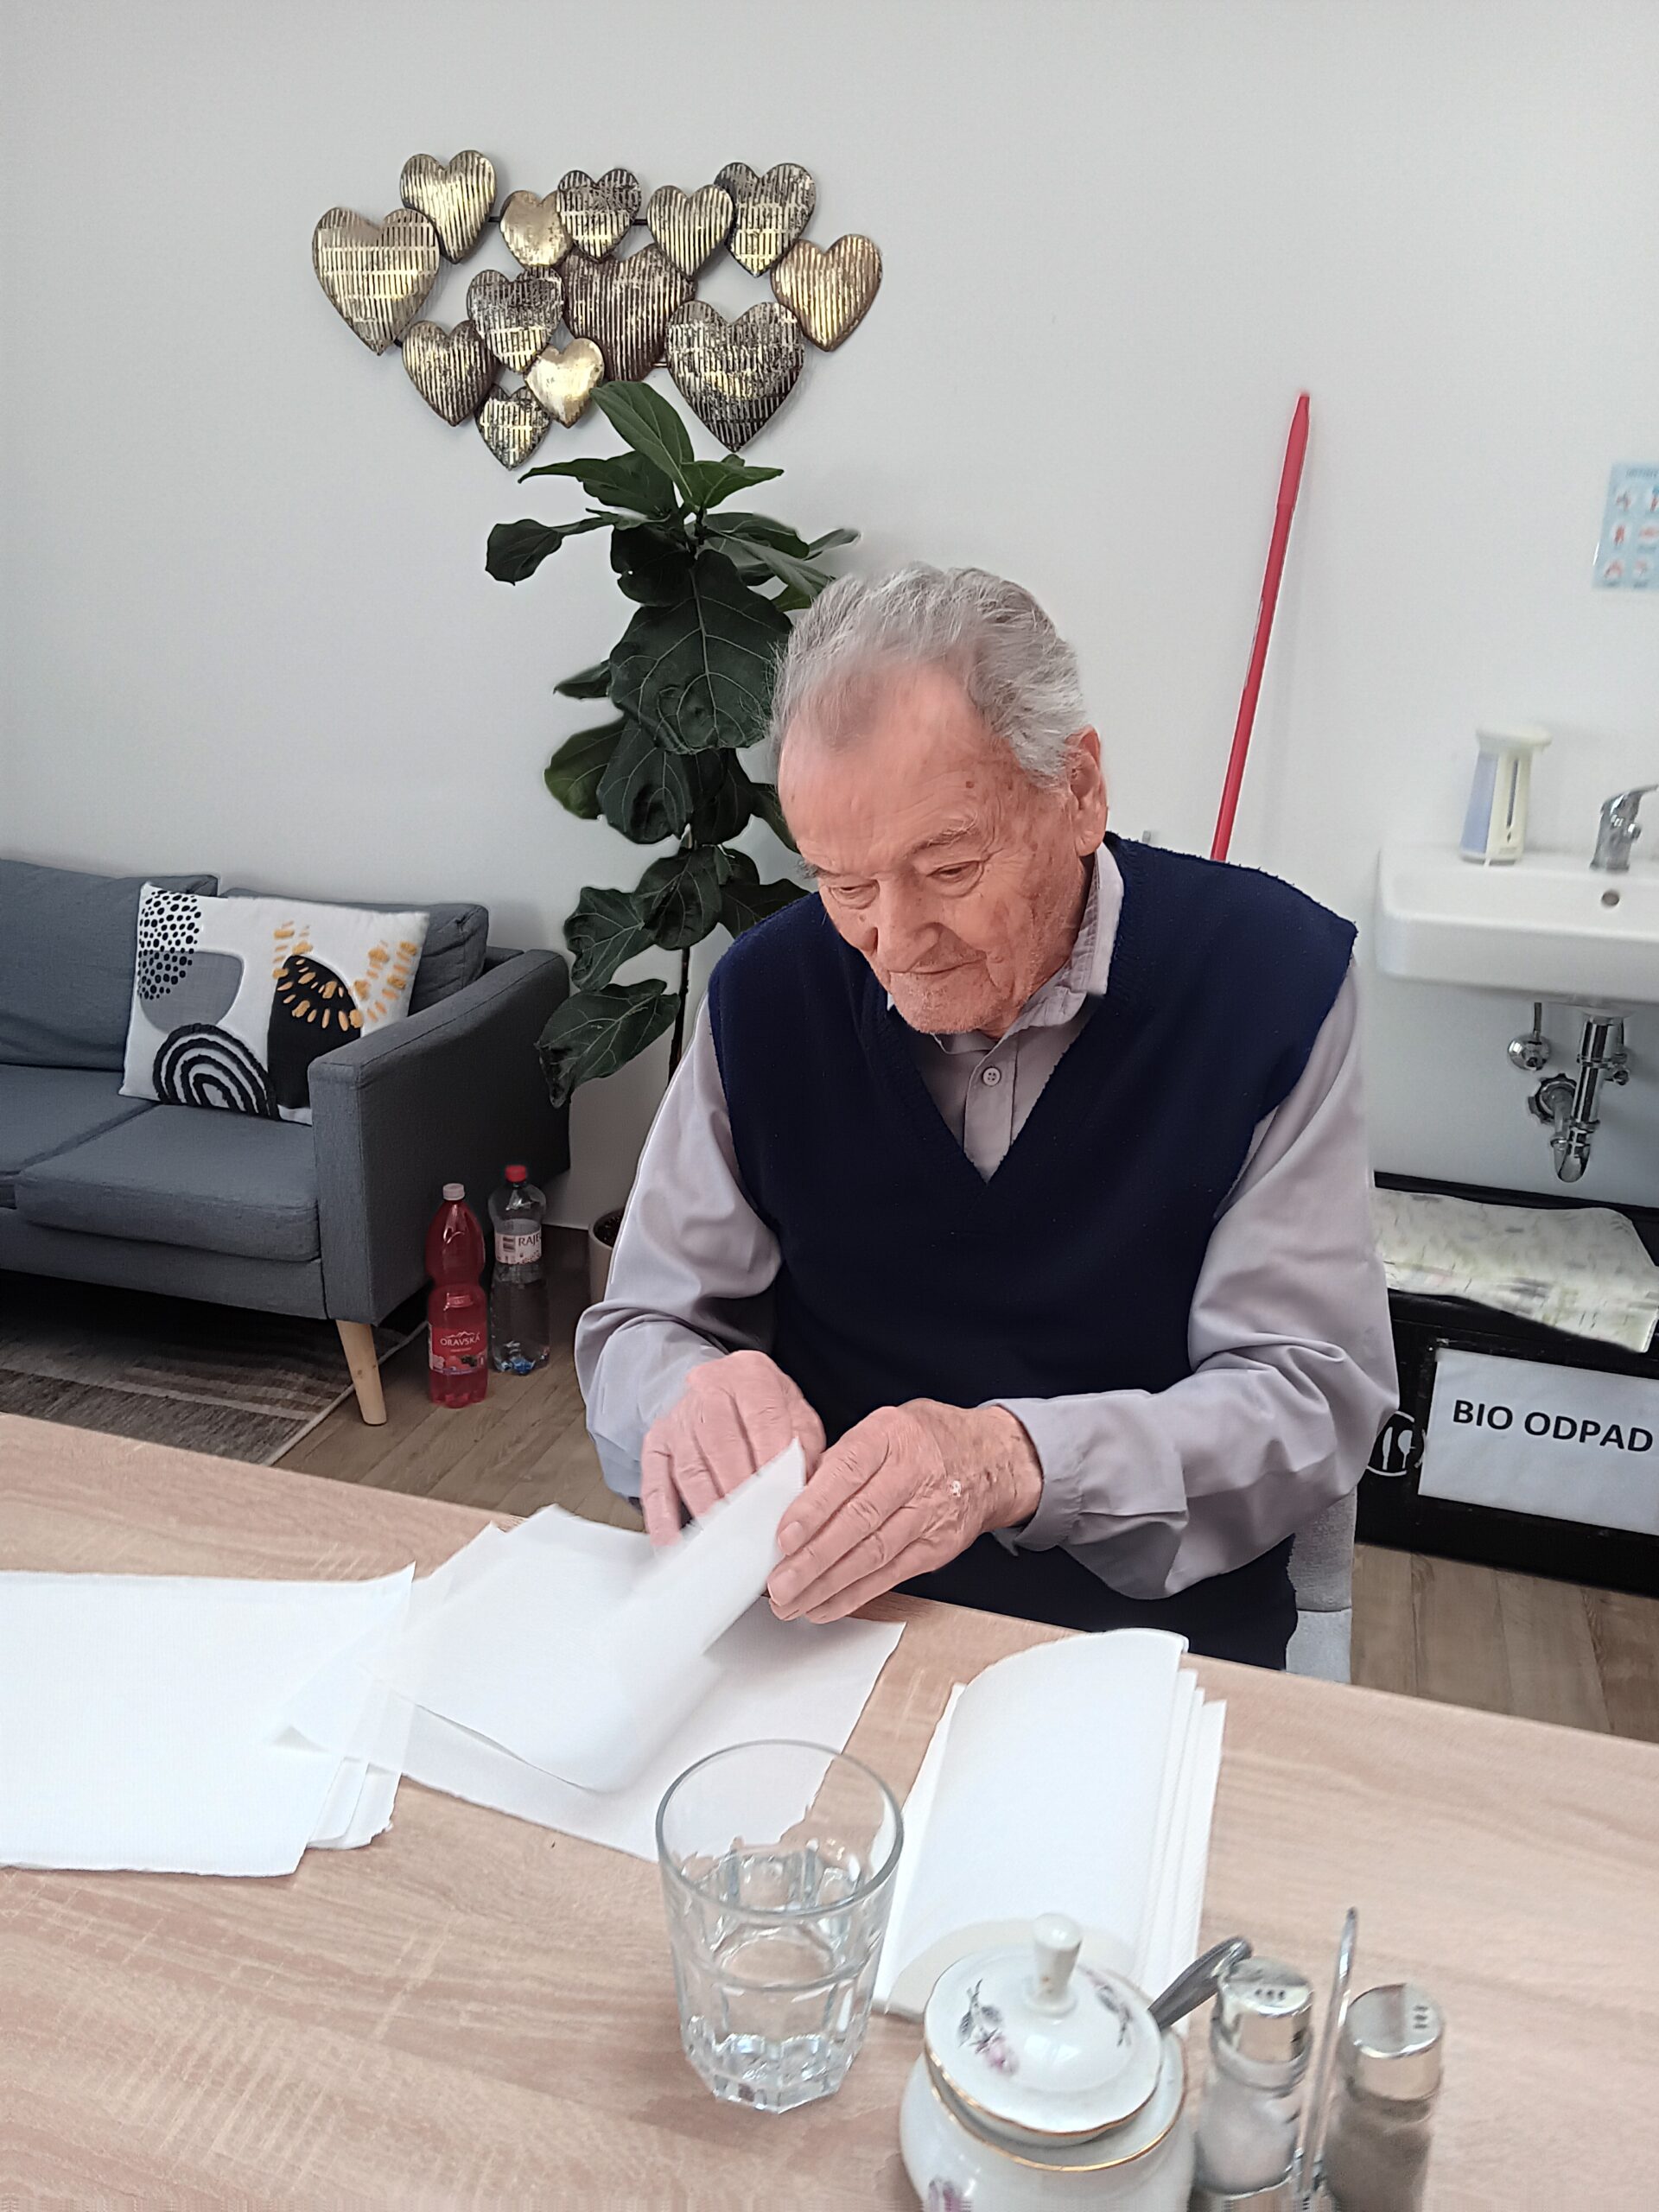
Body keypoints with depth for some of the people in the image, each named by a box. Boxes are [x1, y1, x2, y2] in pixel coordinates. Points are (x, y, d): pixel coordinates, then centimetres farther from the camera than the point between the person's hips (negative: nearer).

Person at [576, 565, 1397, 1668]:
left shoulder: (1271, 973, -10)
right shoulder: (771, 990, -3)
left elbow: (1314, 1399, -11)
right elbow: (638, 1328, 2)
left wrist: (1014, 1463, -29)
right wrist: (690, 1401, -23)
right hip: (818, 1623, 0)